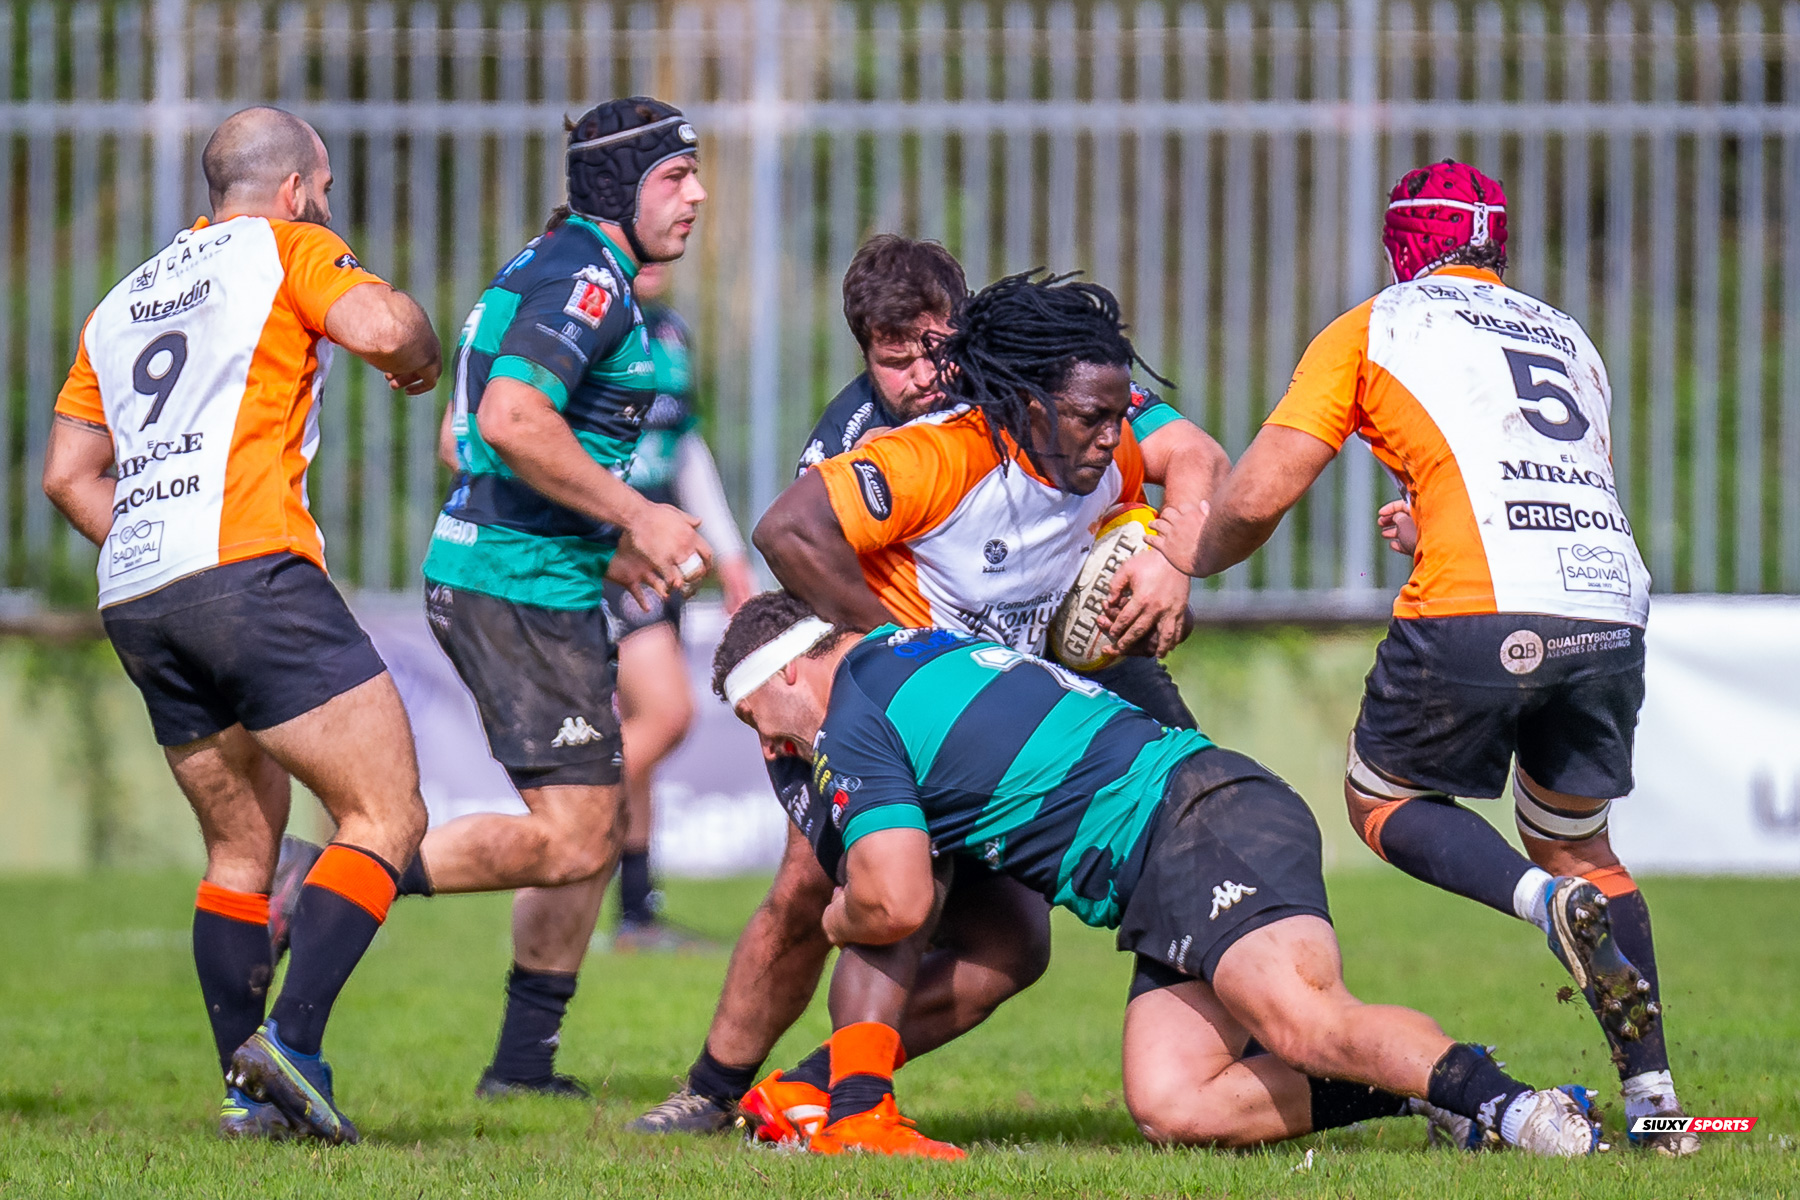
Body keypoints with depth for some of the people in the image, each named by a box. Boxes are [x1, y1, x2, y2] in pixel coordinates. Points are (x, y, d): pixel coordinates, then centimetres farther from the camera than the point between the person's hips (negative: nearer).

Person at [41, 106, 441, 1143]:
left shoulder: (126, 300, 26)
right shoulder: (284, 248, 7)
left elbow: (69, 472, 24)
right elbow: (378, 326, -12)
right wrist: (421, 350, 9)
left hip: (135, 597, 8)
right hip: (248, 566, -8)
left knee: (241, 847, 17)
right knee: (388, 815, -6)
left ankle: (249, 1090, 10)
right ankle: (293, 1041, -21)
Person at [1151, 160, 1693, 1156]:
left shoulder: (1372, 329, 12)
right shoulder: (1567, 338, 26)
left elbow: (1258, 496, 8)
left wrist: (1194, 553, 27)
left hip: (1475, 616, -5)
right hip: (1609, 608, 5)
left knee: (1382, 798, 17)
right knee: (1577, 840, 23)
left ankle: (1547, 900, -12)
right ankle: (1652, 1093, 11)